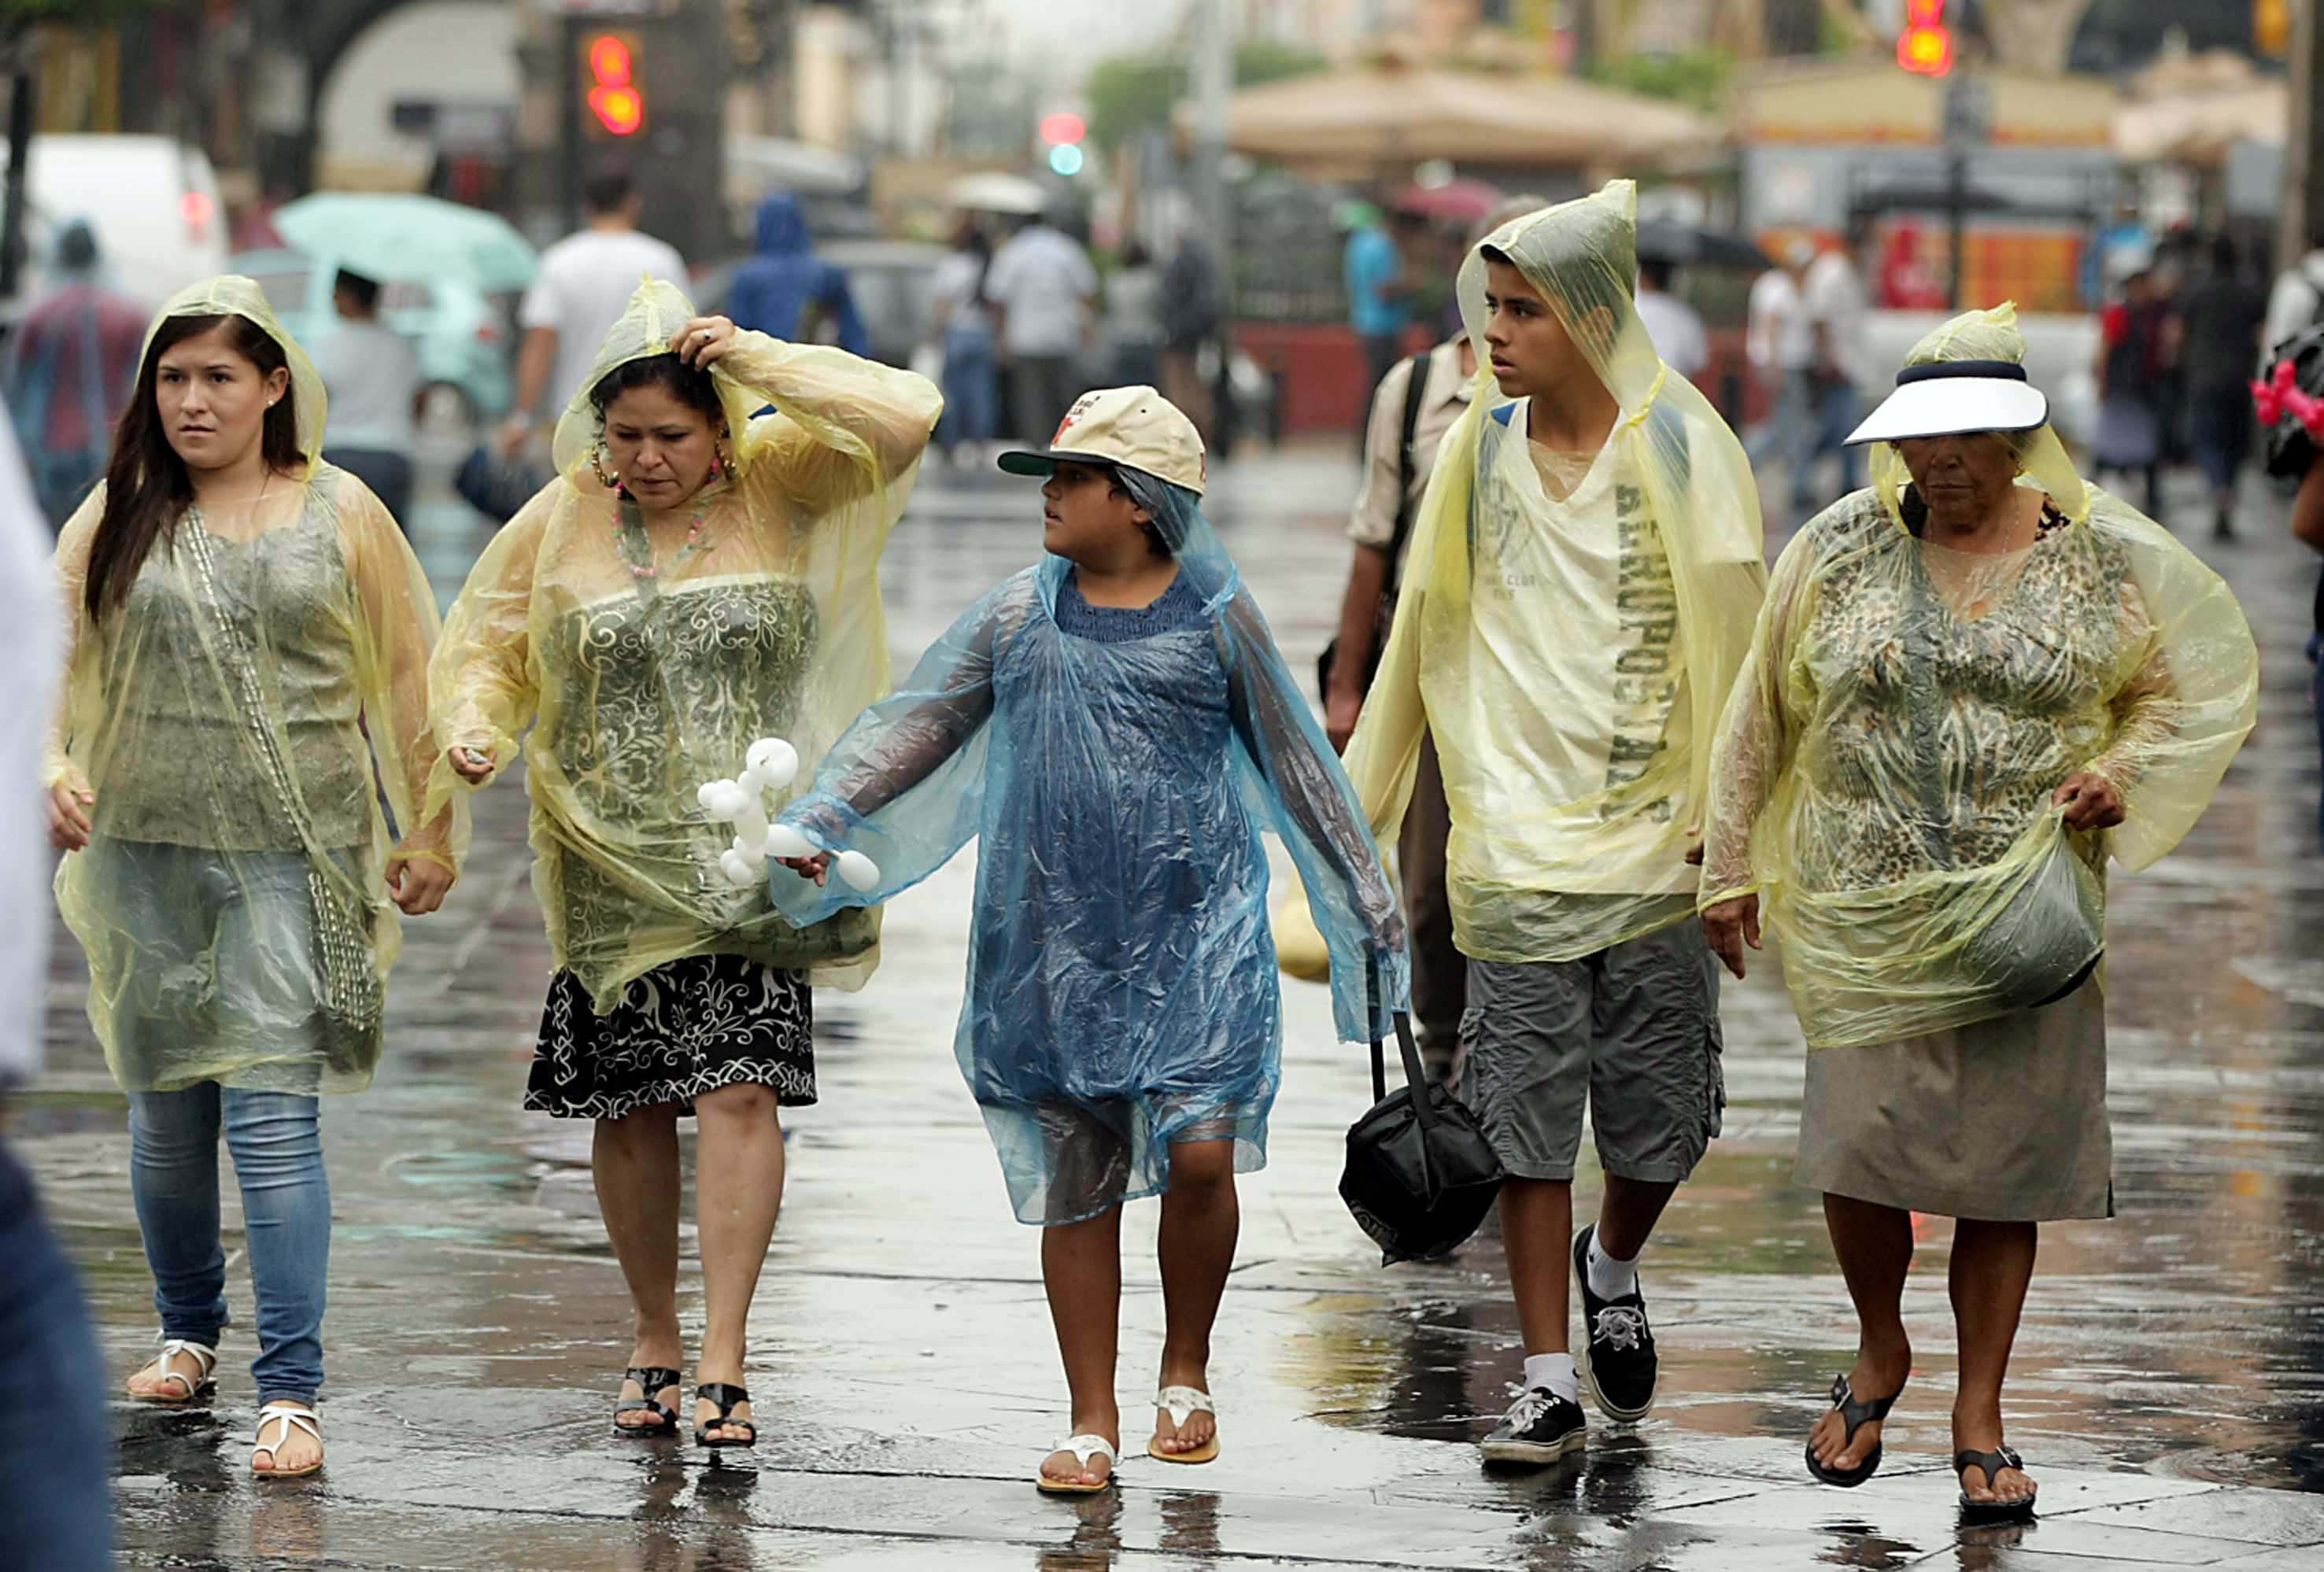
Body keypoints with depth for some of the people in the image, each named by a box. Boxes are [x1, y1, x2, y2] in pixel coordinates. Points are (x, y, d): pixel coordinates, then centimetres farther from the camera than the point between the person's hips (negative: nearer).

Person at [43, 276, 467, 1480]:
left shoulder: (340, 514, 3)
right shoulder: (118, 518, 6)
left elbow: (408, 678, 8)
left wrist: (433, 836, 8)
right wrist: (52, 768, -14)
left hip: (294, 861, -2)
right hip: (145, 852, 2)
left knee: (274, 1119, -11)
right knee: (167, 1111, 11)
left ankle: (289, 1392, -10)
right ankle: (188, 1329, 34)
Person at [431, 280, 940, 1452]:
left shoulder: (775, 487, 1)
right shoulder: (560, 522, 4)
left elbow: (904, 417, -9)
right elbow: (488, 646, 12)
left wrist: (753, 360, -12)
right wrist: (472, 729, -9)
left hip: (748, 860, -2)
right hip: (616, 865, 2)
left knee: (742, 1090, -12)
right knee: (631, 1109, 5)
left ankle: (725, 1356, -10)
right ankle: (653, 1342, 22)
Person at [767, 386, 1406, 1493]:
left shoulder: (1213, 616, 1)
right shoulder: (1021, 616, 7)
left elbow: (1294, 761, 8)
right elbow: (919, 725, 7)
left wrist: (1364, 896, 11)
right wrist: (821, 816, -7)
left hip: (1194, 929, -2)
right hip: (1052, 938, 2)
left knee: (1198, 1151, -13)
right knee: (1074, 1183, 4)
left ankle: (1185, 1372, 10)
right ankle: (1092, 1422, 13)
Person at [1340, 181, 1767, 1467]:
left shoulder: (1679, 447, -4)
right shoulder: (1480, 452, 5)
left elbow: (1732, 647, -2)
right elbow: (1426, 639, 14)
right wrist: (1358, 806, 15)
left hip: (1654, 837, -2)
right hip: (1515, 841, 2)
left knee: (1658, 1120, 4)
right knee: (1525, 1113, -2)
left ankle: (1613, 1268, 35)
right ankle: (1550, 1381, 5)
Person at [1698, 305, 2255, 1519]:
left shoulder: (2102, 559, 1)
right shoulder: (1840, 549, 2)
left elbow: (2194, 685, 14)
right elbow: (1761, 713, 10)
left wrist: (2118, 776, -3)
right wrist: (1729, 868, 11)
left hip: (2024, 917, 0)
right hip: (1862, 915, 0)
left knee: (2005, 1164, 2)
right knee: (1856, 1144, -3)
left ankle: (1979, 1417, 15)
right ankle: (1878, 1352, 26)